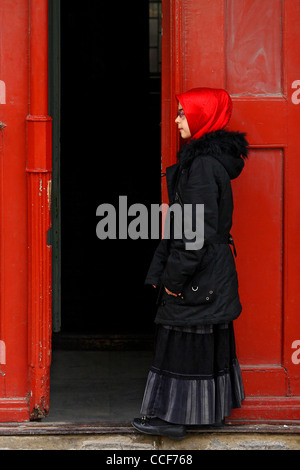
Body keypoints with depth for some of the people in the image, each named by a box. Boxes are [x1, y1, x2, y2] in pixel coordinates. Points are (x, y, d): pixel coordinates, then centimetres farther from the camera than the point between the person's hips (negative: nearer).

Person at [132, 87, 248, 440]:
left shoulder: (203, 165, -20)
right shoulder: (210, 159, 12)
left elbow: (198, 230, -23)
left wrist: (175, 276, -16)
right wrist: (163, 270, 16)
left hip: (199, 273, -10)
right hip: (214, 272, 10)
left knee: (185, 342, -1)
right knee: (210, 343, 15)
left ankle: (174, 416, 8)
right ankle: (211, 411, 25)